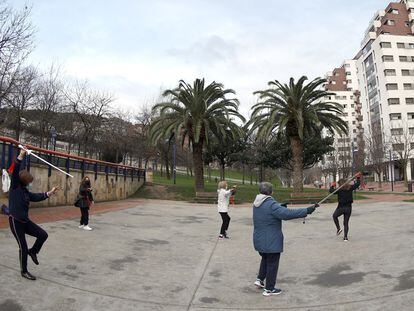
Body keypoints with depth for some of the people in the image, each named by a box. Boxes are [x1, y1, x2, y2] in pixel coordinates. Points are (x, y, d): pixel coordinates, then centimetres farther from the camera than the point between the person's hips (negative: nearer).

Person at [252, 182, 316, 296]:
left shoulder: (256, 203, 2)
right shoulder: (271, 204, -24)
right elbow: (287, 213, -34)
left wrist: (281, 207, 9)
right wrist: (307, 211, -32)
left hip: (259, 240, 8)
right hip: (271, 241, -8)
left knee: (265, 259, 29)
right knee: (272, 264, 8)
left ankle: (260, 279, 28)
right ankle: (269, 289, 19)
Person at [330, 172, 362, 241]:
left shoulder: (339, 189, -11)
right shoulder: (350, 188, 1)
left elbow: (331, 191, -12)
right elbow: (357, 184, 14)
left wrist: (332, 186, 7)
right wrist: (358, 178, 27)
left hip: (341, 207, -4)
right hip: (348, 208, 4)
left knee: (334, 216, 24)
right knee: (346, 223, 11)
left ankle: (338, 228, 7)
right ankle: (345, 237, 7)